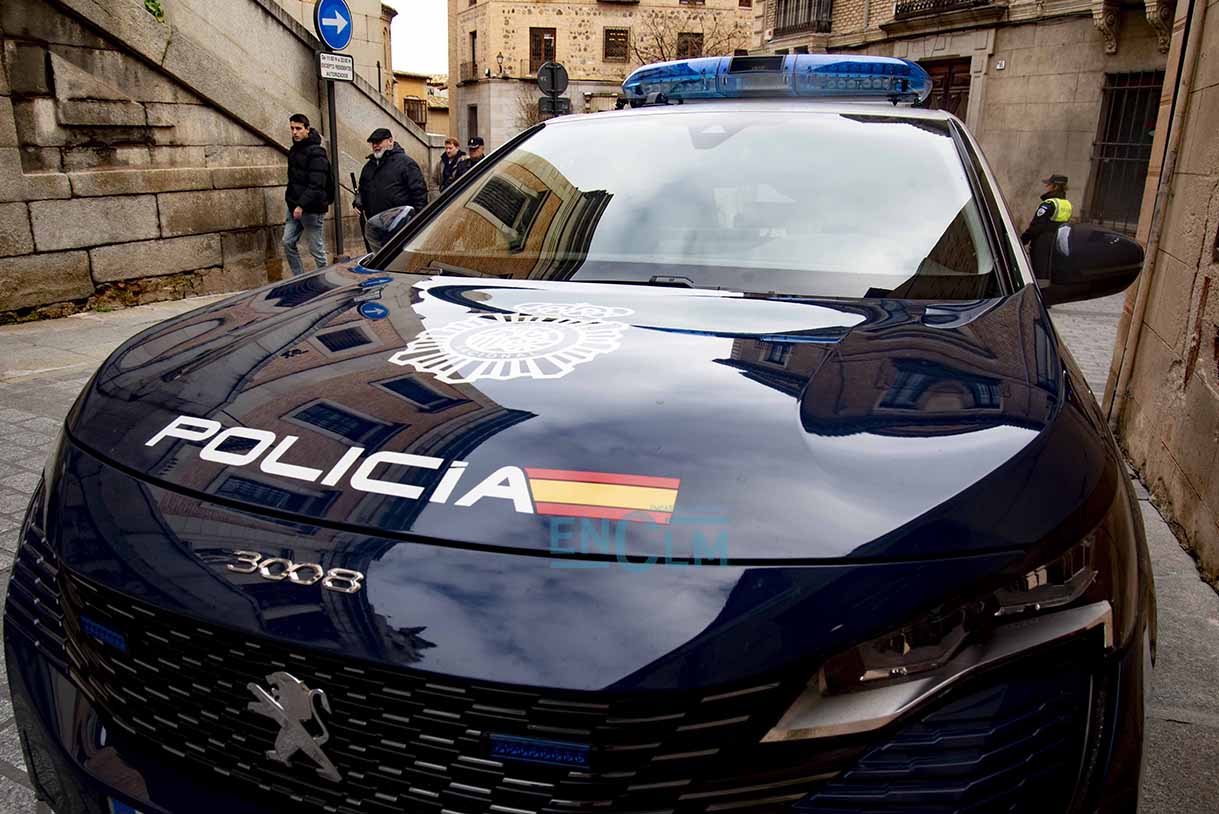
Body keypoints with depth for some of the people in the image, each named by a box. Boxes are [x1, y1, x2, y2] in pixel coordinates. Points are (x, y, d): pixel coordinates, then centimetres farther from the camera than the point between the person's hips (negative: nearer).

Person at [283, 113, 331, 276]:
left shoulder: (316, 152, -14)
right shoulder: (294, 150, 14)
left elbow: (316, 185, -22)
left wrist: (302, 205, -28)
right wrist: (290, 201, 17)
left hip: (311, 209, -9)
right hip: (295, 206, 9)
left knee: (316, 247, -2)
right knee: (288, 242, 8)